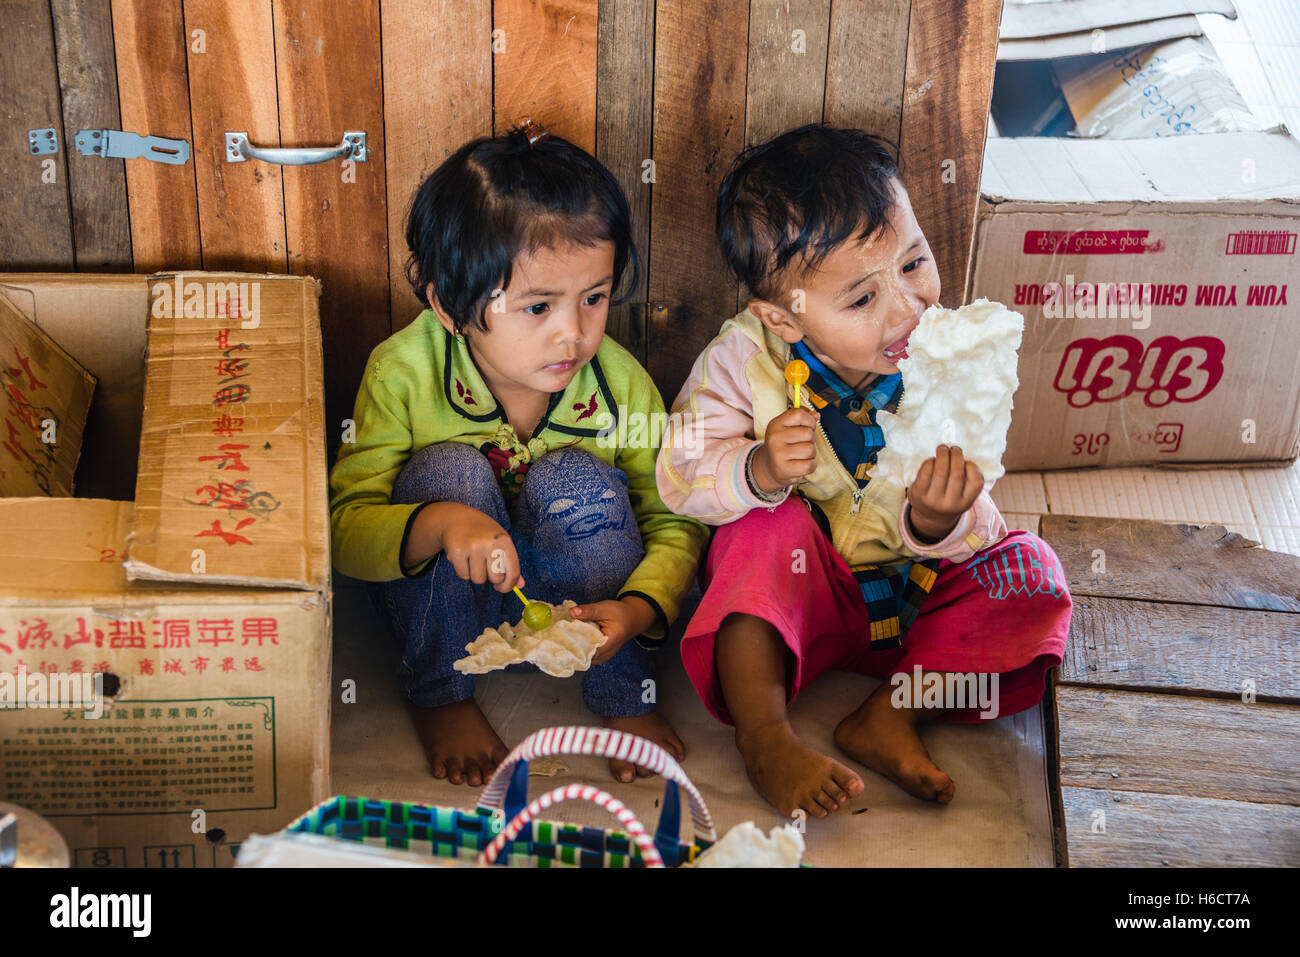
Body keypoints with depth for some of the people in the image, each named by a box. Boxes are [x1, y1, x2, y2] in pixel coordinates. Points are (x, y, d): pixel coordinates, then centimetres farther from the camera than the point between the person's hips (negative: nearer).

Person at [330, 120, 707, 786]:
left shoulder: (619, 381, -14)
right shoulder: (404, 373, -19)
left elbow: (674, 523, -8)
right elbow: (345, 527, -21)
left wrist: (637, 608, -29)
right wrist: (437, 523, -43)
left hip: (572, 603, 1)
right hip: (443, 602, 0)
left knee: (576, 479, -28)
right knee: (452, 471, -29)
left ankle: (624, 695, -7)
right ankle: (439, 695, -7)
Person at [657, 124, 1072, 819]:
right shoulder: (746, 360, -15)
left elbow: (967, 532, -12)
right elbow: (680, 475, -18)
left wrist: (936, 523, -36)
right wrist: (755, 470, -38)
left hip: (914, 590, 2)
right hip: (790, 600, -2)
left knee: (1029, 570, -16)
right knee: (774, 524, -30)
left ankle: (892, 712, -23)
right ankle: (763, 733, -29)